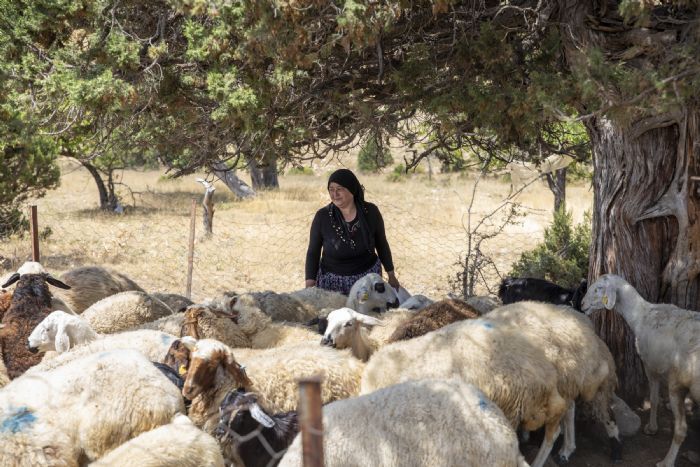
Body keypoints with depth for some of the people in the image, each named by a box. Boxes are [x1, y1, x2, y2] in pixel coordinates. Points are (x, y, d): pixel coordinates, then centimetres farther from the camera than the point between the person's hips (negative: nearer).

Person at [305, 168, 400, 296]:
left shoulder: (370, 212, -7)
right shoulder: (322, 216, -10)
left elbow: (382, 244, 6)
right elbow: (313, 252, -2)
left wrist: (391, 276, 10)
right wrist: (309, 285, -9)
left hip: (368, 278, 1)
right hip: (332, 281, -1)